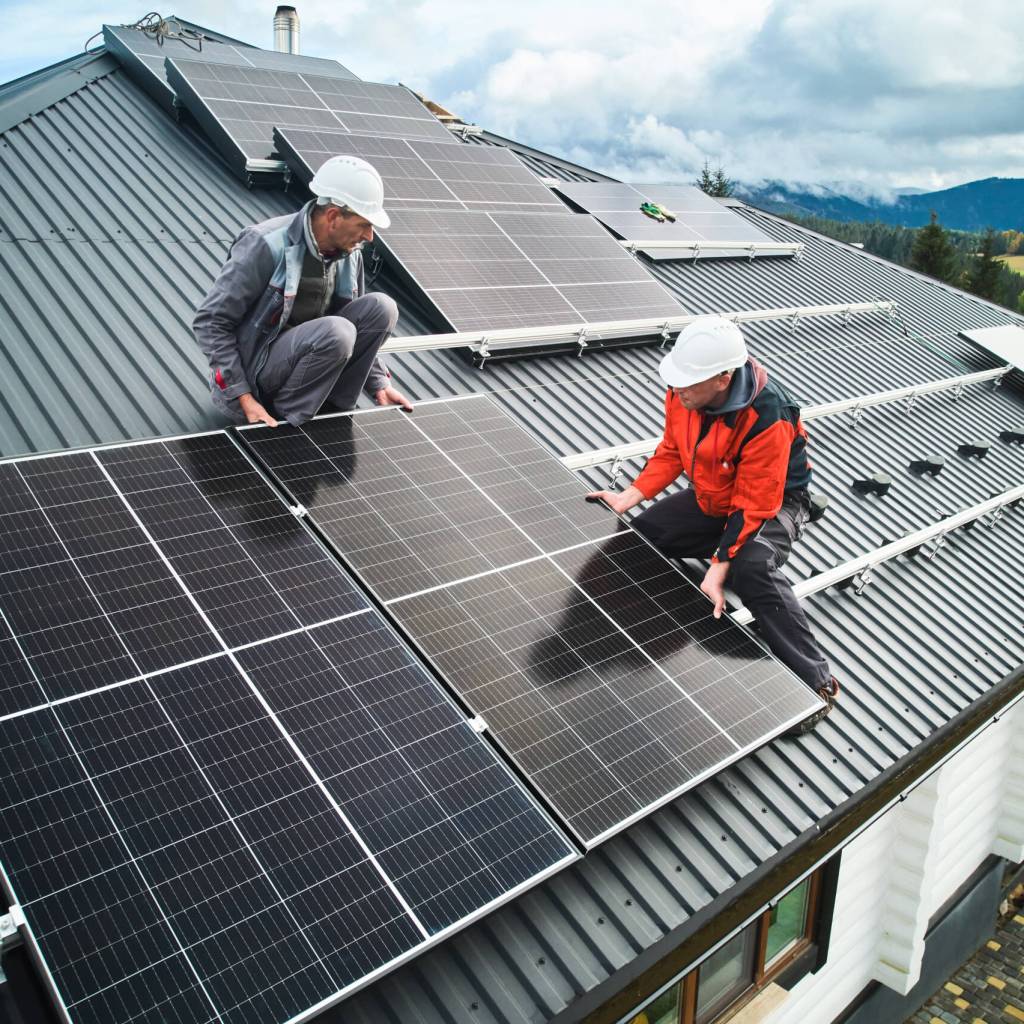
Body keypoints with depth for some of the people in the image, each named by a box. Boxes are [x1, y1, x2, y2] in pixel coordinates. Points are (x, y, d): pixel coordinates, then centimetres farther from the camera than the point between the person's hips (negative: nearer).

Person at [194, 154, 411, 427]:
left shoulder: (349, 255, 1)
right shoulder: (266, 246, -21)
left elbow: (356, 332, 17)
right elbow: (209, 321, -18)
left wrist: (379, 384, 6)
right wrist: (245, 399, -22)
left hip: (304, 355, 7)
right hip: (253, 370, -7)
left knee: (380, 308, -10)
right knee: (335, 332, -32)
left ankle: (331, 408, -5)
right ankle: (284, 421, -12)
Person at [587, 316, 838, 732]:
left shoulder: (767, 420, -36)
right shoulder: (683, 394, -16)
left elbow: (753, 507, -31)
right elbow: (671, 452, 1)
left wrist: (718, 570, -35)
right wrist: (628, 496, -8)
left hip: (773, 503, -7)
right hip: (711, 498, 7)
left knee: (753, 570, -35)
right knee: (639, 535, -3)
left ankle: (816, 682, -23)